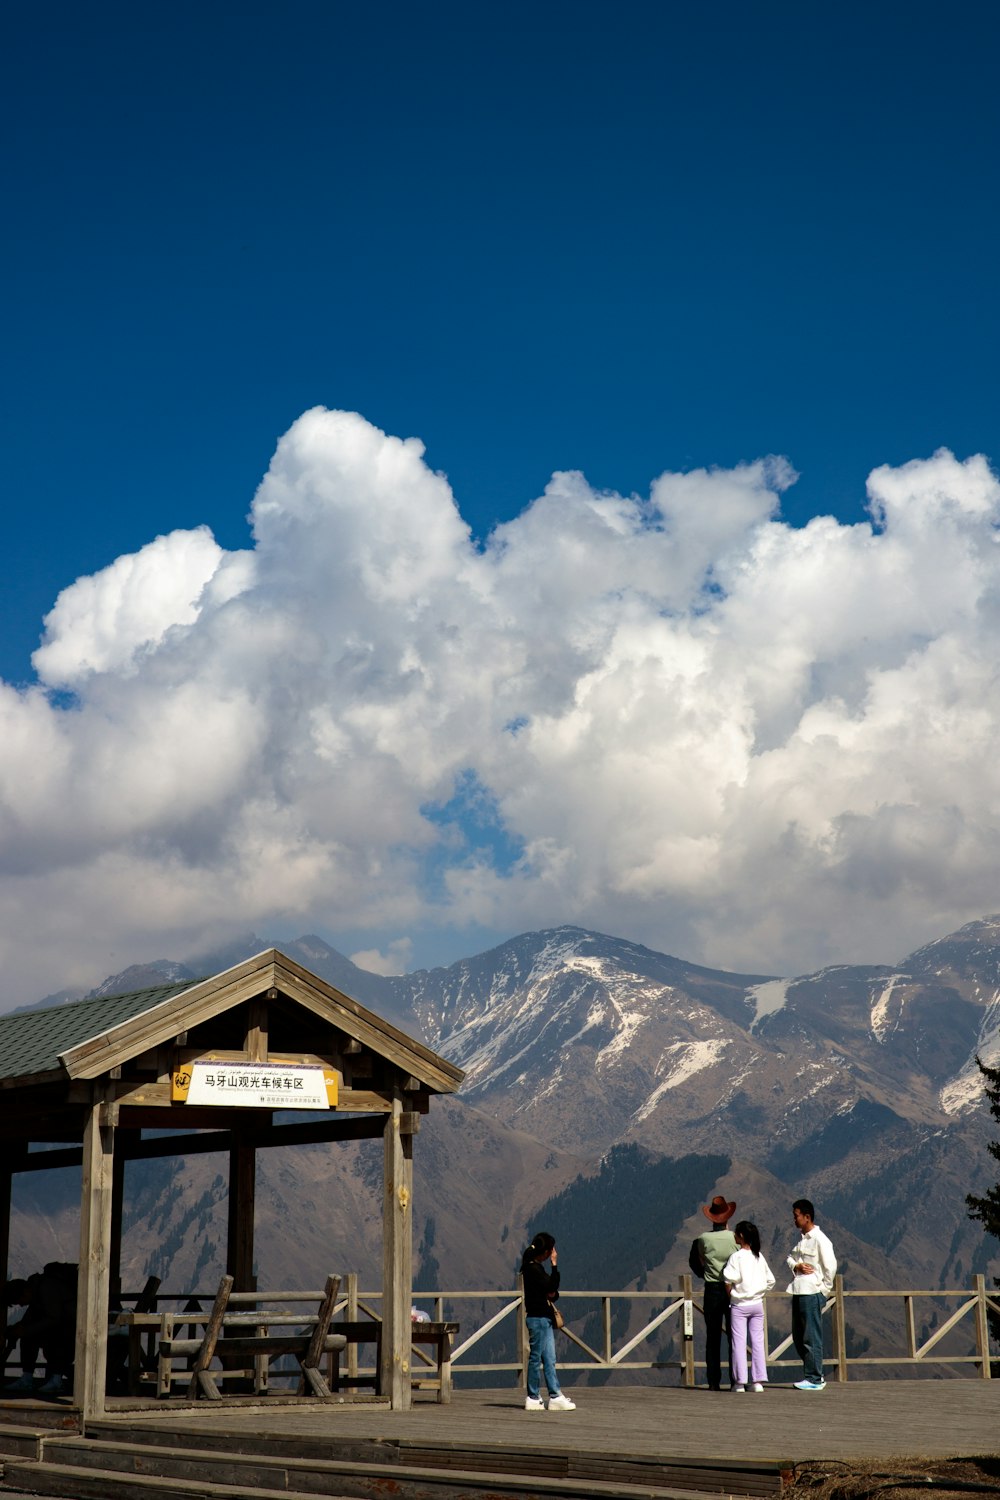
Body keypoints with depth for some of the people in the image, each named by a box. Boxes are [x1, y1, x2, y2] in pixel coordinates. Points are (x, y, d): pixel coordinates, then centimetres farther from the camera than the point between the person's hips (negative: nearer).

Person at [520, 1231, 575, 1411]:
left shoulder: (537, 1267, 15)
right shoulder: (532, 1268, -14)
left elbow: (552, 1291, 19)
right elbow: (552, 1286, -21)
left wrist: (553, 1294, -3)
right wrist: (555, 1265, -16)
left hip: (545, 1318, 10)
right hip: (537, 1317, -10)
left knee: (549, 1360, 7)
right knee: (536, 1357, -3)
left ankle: (555, 1396, 6)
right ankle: (533, 1398, 2)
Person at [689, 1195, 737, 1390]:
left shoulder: (703, 1239, -4)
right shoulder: (735, 1238, -8)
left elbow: (694, 1262, 10)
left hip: (711, 1290, 1)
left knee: (712, 1337, 5)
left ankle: (713, 1381, 3)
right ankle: (735, 1379, 0)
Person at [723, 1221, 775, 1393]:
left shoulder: (736, 1256, -11)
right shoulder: (759, 1257, 5)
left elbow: (729, 1281, -17)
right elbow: (770, 1280, 8)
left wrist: (730, 1296, -2)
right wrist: (760, 1294, 14)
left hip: (739, 1305, -4)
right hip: (757, 1304, 5)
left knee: (739, 1343, 0)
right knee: (758, 1342, 6)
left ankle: (740, 1382, 0)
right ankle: (759, 1382, 4)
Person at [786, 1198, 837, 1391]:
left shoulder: (819, 1239, -13)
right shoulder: (800, 1238, 14)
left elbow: (831, 1265, -14)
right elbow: (790, 1258, 17)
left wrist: (824, 1289, -8)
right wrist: (796, 1266, -5)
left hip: (812, 1293, -9)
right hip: (798, 1292, 9)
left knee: (811, 1337, -4)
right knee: (798, 1337, 13)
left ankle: (814, 1379, 2)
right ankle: (814, 1374, 22)